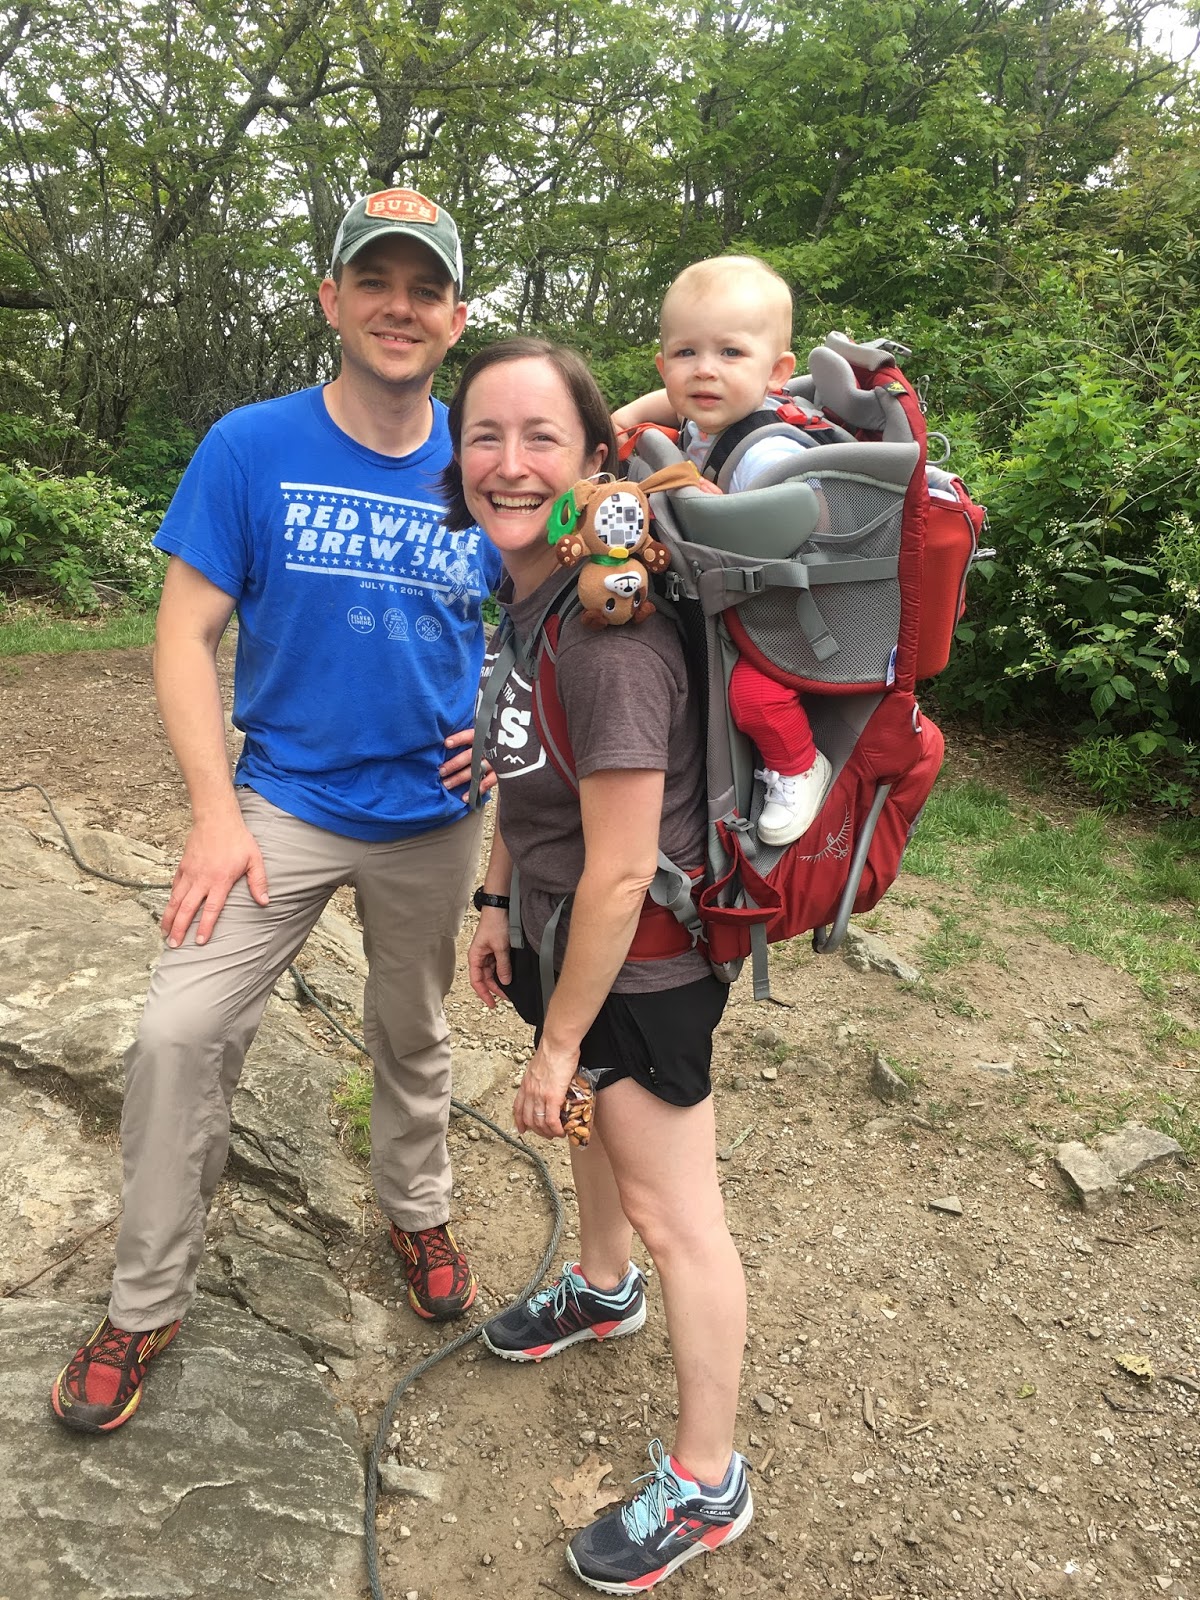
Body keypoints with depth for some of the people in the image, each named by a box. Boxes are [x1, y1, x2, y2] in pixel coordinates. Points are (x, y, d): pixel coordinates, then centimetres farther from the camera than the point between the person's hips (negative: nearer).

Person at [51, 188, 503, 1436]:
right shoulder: (251, 448, -8)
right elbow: (185, 638, -8)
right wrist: (214, 811, -16)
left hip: (433, 816, 2)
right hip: (283, 804, -1)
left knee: (413, 1036, 17)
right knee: (178, 1034, -9)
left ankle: (416, 1212, 44)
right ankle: (145, 1305, 13)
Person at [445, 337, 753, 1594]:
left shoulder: (607, 631, -30)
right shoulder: (520, 593, -1)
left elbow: (621, 873, -27)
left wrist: (559, 1041, -17)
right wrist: (498, 903, 12)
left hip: (641, 964, -9)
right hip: (562, 929, 9)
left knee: (674, 1216, 7)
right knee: (591, 1119, 29)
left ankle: (706, 1484, 29)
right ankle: (602, 1289, 59)